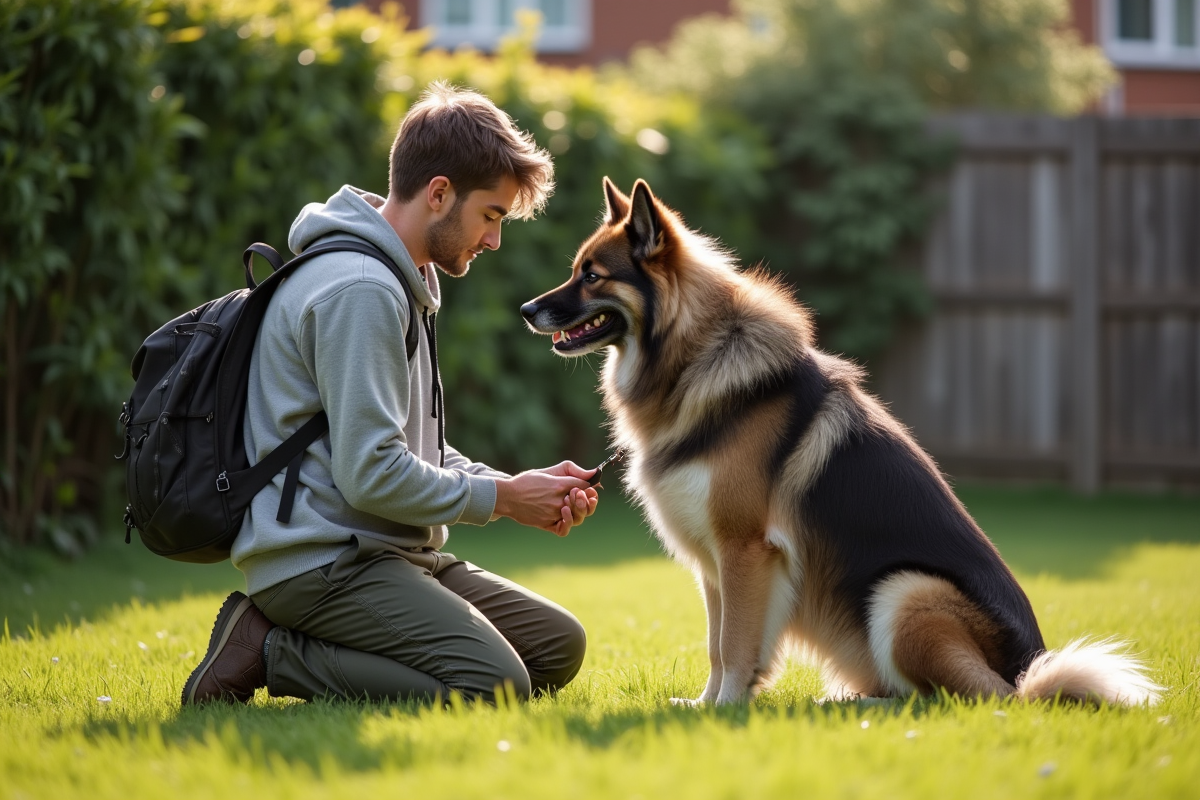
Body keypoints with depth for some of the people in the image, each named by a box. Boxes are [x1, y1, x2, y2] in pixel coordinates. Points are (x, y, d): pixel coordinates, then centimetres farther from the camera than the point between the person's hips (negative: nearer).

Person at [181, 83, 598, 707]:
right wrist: (501, 497, -9)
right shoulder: (358, 289, -16)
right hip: (323, 560, -11)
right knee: (495, 686, -24)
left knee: (558, 646, 8)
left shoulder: (401, 282, 19)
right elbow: (371, 474, -21)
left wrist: (518, 487, 6)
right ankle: (268, 651, -10)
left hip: (390, 556, 11)